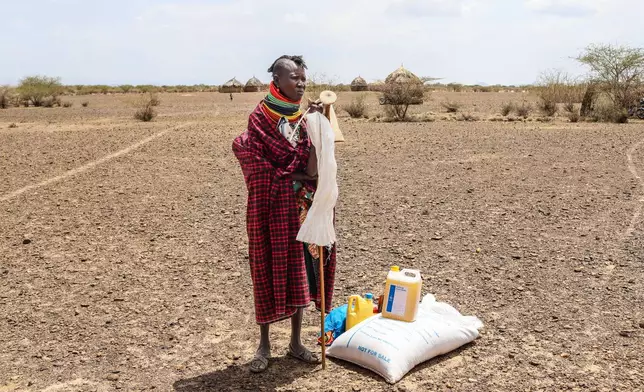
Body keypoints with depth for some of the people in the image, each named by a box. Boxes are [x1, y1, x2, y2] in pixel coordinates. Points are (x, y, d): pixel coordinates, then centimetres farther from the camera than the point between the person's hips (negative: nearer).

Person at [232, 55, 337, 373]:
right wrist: (294, 175, -12)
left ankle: (296, 342, 22)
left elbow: (313, 168, -5)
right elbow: (254, 161, -12)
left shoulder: (306, 117, 6)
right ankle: (264, 343, 20)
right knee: (268, 269, 4)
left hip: (300, 205, 4)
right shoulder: (260, 116, -7)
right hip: (270, 206, -4)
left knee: (299, 269, 8)